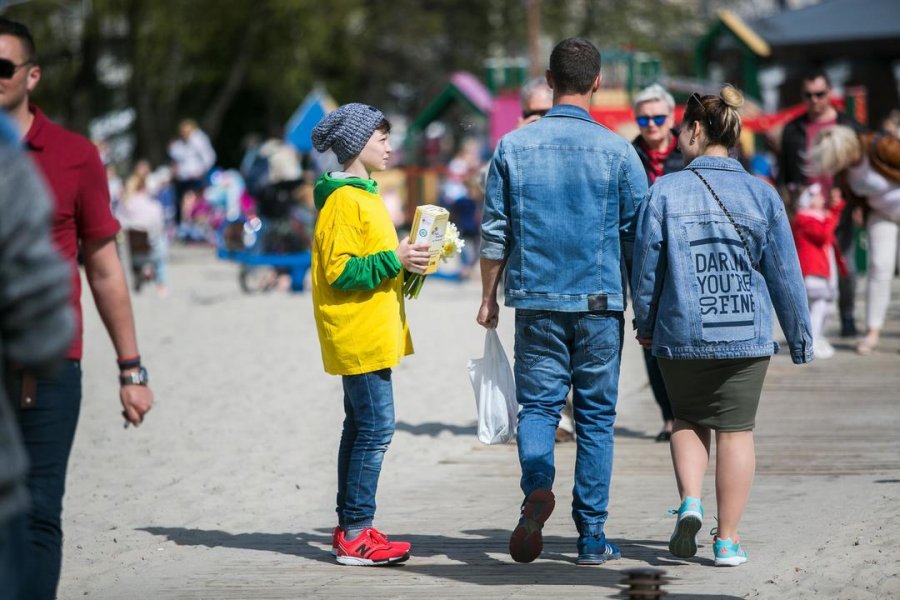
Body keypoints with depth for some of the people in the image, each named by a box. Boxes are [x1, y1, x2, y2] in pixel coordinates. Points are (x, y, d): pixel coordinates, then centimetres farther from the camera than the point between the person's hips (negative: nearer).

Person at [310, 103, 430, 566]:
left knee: (361, 427, 12)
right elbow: (340, 270, -20)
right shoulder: (343, 199, -13)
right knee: (376, 427, -11)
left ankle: (349, 528, 17)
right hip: (359, 332, -10)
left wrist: (407, 261, 9)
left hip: (371, 332, 10)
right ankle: (356, 535, -8)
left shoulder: (364, 194, 18)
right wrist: (394, 260, -20)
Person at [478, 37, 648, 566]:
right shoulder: (616, 150, -3)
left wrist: (489, 298, 15)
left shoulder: (513, 147, 1)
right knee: (596, 415, 6)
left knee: (537, 405, 7)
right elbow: (638, 236, 0)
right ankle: (592, 537, 7)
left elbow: (495, 232, 5)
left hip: (536, 300, 1)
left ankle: (537, 486, -22)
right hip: (600, 303, -1)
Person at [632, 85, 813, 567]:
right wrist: (800, 337, 10)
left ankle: (690, 503, -2)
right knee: (735, 430, 8)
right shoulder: (761, 194, -3)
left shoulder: (665, 192, -6)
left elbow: (646, 265, -1)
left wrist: (644, 323, 14)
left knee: (687, 421, 20)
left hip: (680, 335, 0)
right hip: (746, 336, 0)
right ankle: (728, 540, 8)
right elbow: (784, 272, 0)